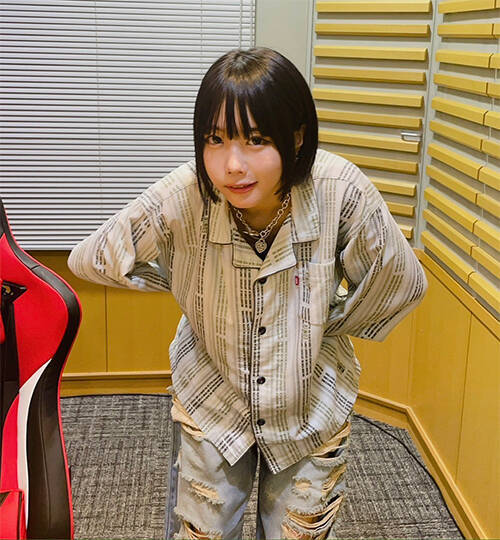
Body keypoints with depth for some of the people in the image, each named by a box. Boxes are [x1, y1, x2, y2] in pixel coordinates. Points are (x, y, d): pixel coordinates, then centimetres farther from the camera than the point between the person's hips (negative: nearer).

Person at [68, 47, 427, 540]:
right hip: (211, 403, 0)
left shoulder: (341, 192, -28)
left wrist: (328, 328, -1)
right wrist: (185, 282, -8)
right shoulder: (183, 197, -27)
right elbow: (89, 259, -10)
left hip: (313, 411, 0)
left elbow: (401, 282, -9)